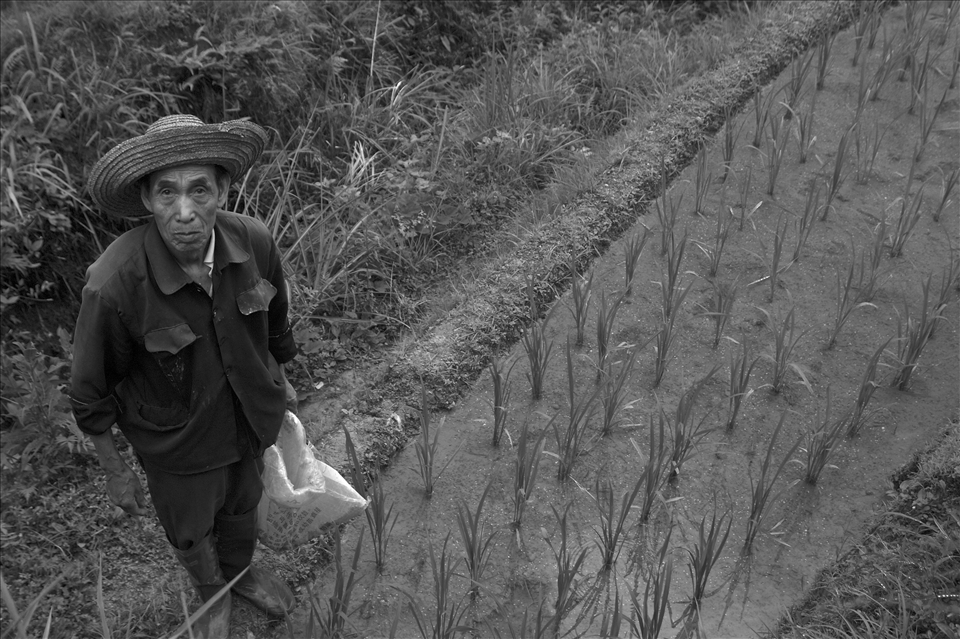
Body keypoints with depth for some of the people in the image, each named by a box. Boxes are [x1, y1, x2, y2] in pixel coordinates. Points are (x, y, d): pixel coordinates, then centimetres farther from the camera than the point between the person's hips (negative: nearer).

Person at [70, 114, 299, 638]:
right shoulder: (113, 285, -34)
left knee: (242, 507, 30)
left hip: (248, 419, 3)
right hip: (176, 440, -3)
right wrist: (115, 473, -6)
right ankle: (212, 595, 58)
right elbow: (92, 393, -18)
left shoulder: (254, 242, -24)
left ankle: (242, 571, 63)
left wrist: (279, 379, 15)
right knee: (190, 532, 24)